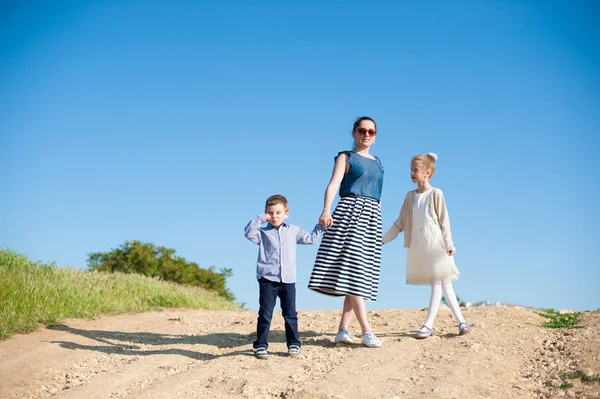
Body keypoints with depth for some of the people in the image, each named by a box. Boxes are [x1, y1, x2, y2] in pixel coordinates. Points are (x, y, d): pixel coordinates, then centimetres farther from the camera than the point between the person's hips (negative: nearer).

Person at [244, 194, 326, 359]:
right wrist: (260, 219, -14)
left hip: (288, 279, 2)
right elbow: (249, 233, -13)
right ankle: (261, 345, 6)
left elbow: (310, 238, 25)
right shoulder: (263, 232, 5)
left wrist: (321, 226, 21)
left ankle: (293, 344, 16)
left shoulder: (293, 231, 14)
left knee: (290, 314, 7)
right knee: (265, 314, 0)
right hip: (267, 279, -2)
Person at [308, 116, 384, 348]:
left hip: (372, 218, 6)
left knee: (362, 276, 0)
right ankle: (366, 331, -16)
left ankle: (343, 330, 2)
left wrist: (378, 221, 18)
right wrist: (326, 210, -28)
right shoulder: (346, 157, 5)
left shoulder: (377, 163, 21)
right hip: (350, 212, -6)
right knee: (353, 269, -14)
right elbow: (333, 185, -11)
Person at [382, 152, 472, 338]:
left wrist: (449, 244, -8)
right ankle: (461, 321, 12)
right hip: (418, 248, 5)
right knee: (444, 285, 7)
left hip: (435, 245, -5)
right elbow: (400, 223, 14)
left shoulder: (435, 194, -4)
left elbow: (444, 220, -5)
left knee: (437, 284, -6)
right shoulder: (410, 196, 10)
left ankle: (428, 325, -9)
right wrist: (383, 239, 10)